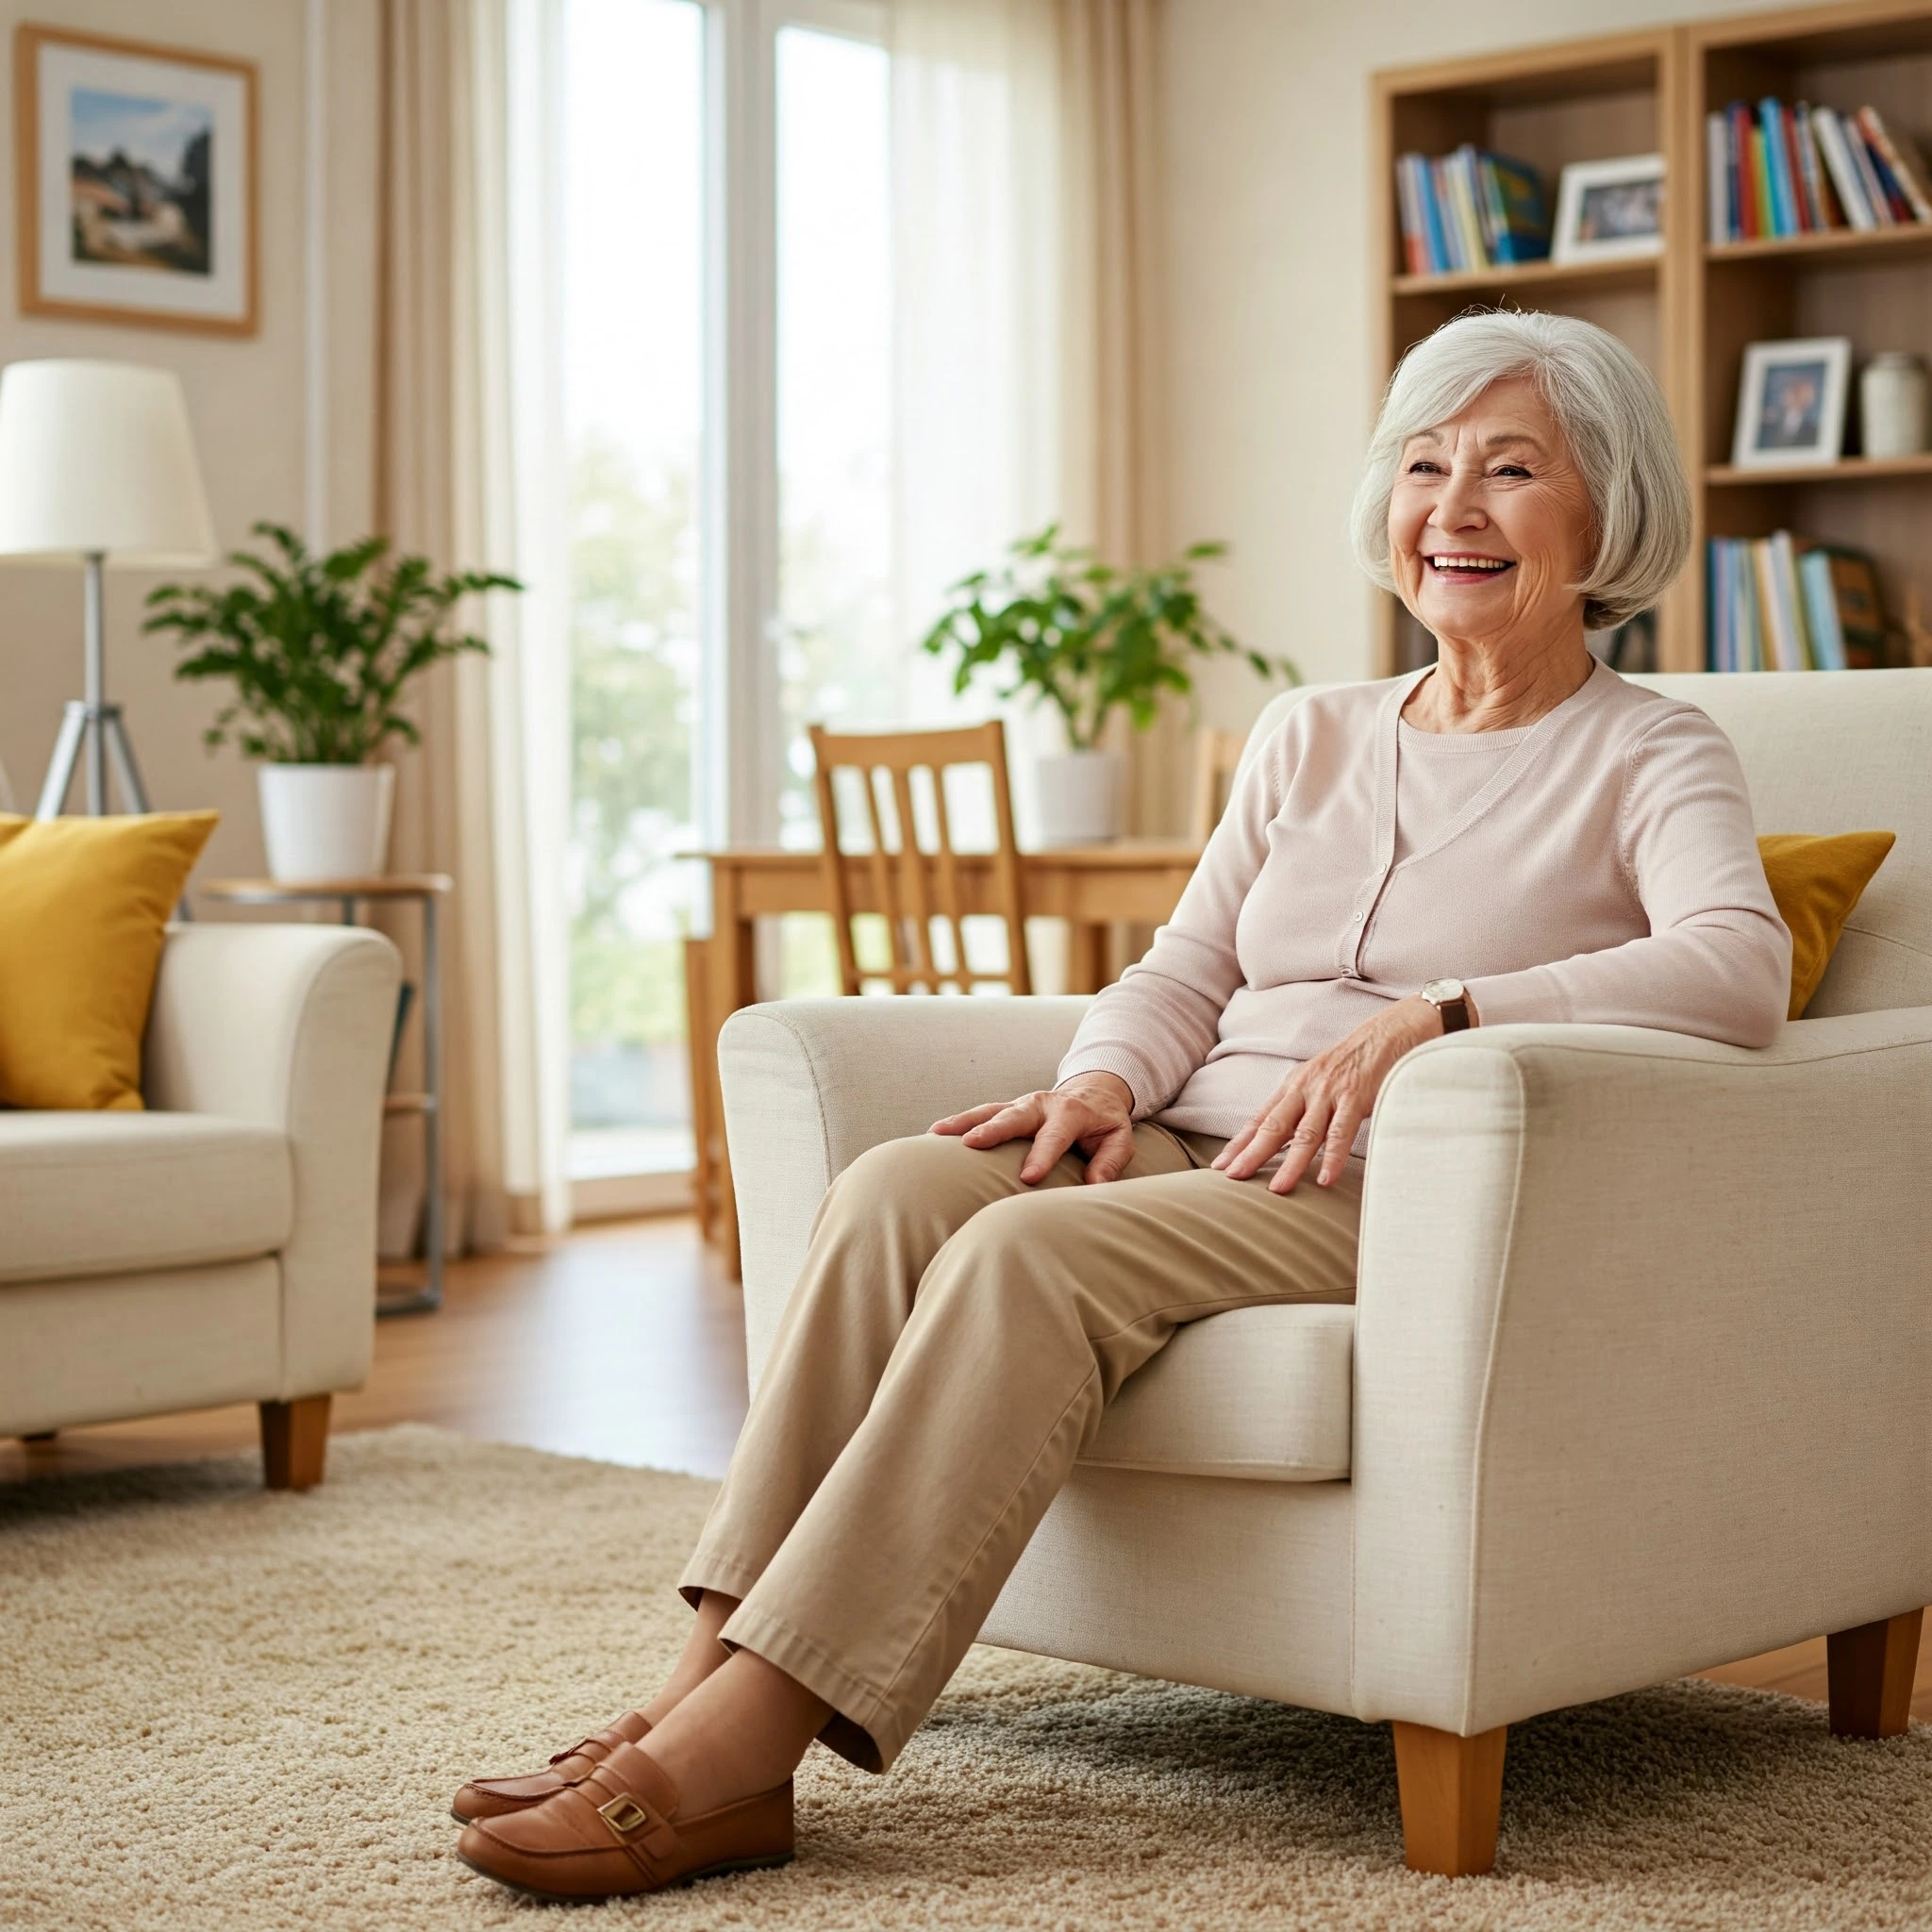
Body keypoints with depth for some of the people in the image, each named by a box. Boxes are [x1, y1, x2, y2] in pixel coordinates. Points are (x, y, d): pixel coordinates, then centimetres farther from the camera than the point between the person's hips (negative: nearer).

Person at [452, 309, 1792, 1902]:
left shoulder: (1650, 759, 3)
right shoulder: (1316, 737, 21)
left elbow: (1740, 969, -17)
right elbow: (1182, 975, 18)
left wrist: (1428, 1017, -28)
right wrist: (1102, 1083, -6)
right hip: (1198, 1162, 6)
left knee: (1031, 1252, -31)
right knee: (898, 1189, -24)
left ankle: (727, 1758, -34)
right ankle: (705, 1694, -29)